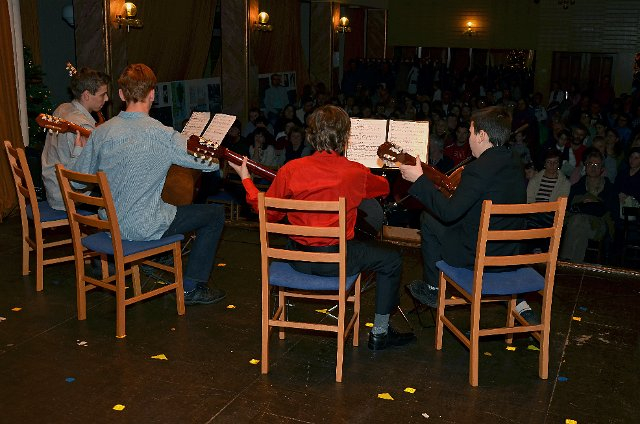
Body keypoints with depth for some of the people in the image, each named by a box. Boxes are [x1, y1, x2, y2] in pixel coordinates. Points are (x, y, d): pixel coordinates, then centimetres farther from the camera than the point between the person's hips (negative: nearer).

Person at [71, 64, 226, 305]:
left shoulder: (101, 132, -5)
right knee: (215, 213, 9)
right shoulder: (161, 135, -20)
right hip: (145, 228, -7)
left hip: (109, 224, 7)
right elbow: (212, 163, -15)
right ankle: (191, 288, 12)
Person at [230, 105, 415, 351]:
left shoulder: (290, 170, -10)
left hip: (298, 259, 4)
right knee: (392, 260, 17)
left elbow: (269, 213, 0)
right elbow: (384, 188, 10)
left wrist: (246, 180, 13)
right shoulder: (356, 173, -12)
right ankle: (379, 333, 24)